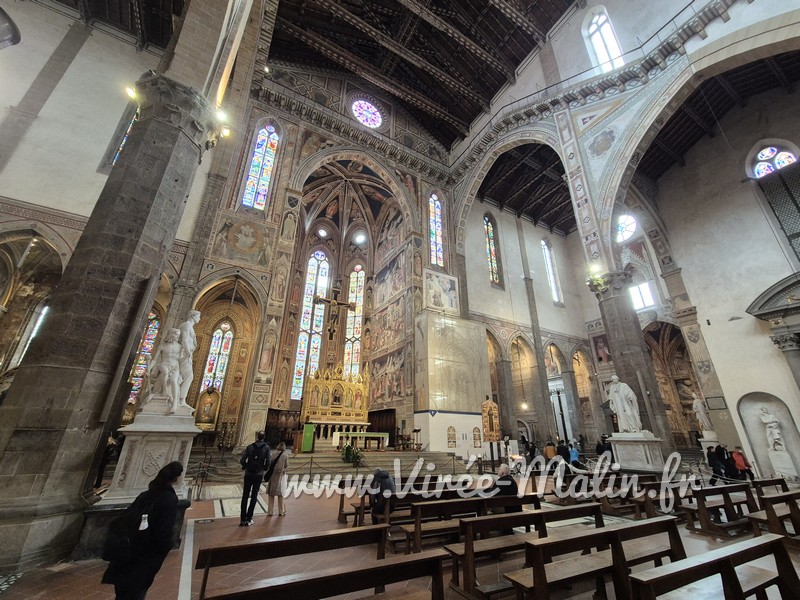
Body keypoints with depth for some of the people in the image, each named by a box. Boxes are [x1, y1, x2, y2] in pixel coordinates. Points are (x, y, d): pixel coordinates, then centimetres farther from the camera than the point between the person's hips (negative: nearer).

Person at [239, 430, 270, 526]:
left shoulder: (250, 447, -6)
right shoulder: (266, 448, -6)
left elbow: (242, 461, -9)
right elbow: (268, 462, -10)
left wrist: (245, 467, 12)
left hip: (248, 474, 1)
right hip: (259, 475, 0)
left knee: (245, 496, 11)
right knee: (254, 496, 10)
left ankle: (242, 519, 13)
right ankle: (248, 519, 11)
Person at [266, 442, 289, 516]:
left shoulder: (273, 453, -5)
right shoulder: (285, 455, -9)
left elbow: (269, 462, -4)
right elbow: (286, 465, -3)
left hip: (272, 474, 1)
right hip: (280, 475, -1)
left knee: (271, 493, 12)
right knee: (280, 493, 10)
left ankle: (270, 511, 15)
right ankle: (281, 511, 16)